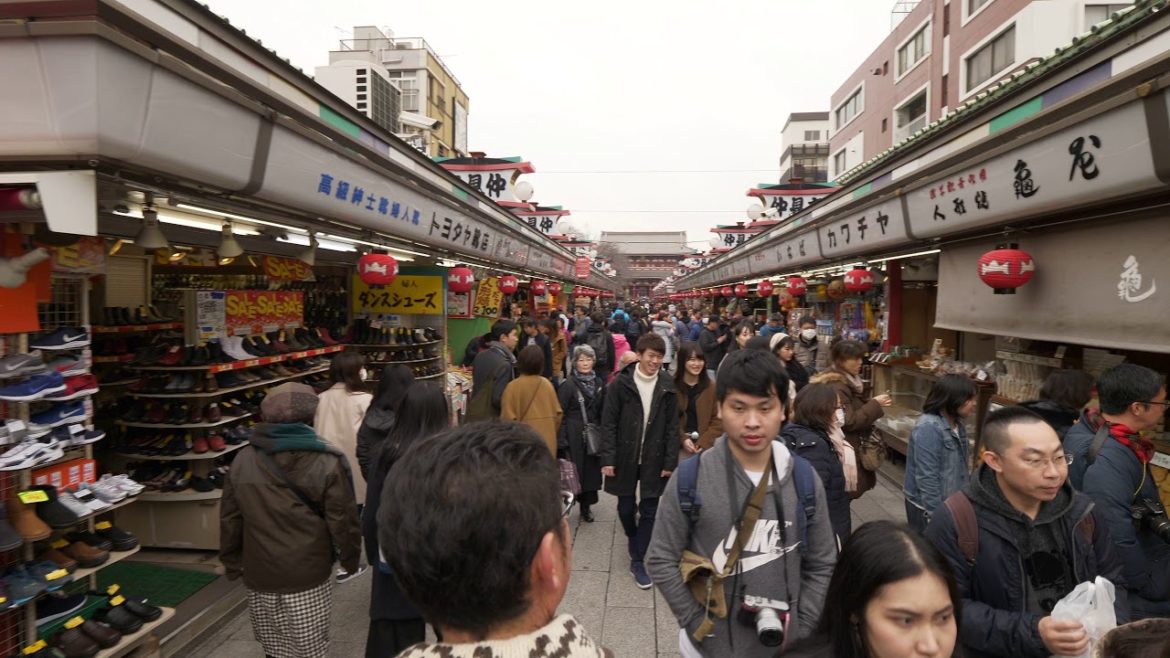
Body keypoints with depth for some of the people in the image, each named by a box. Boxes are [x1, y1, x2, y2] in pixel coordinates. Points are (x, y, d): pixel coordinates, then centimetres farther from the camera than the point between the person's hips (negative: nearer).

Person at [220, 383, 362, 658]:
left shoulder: (242, 460, -2)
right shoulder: (327, 462, -13)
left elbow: (229, 519, 6)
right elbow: (343, 521, -9)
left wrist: (231, 563, 20)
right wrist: (350, 560, 7)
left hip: (259, 575, 4)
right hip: (310, 575, -3)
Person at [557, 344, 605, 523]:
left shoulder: (599, 383, 8)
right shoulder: (568, 384, -8)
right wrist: (562, 440, -14)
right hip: (574, 435, -4)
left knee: (591, 470, 8)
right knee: (575, 470, -1)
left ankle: (586, 506, 23)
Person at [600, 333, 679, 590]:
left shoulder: (667, 386, -3)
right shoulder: (620, 383, -9)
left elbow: (672, 427, 0)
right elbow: (608, 423, -7)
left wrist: (670, 461, -3)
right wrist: (608, 458, -11)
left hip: (653, 459, 1)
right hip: (625, 457, -1)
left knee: (649, 511, 4)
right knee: (626, 508, 13)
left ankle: (637, 561, 18)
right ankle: (633, 536, 44)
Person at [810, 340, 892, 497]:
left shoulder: (850, 379, 9)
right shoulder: (836, 387, -22)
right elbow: (849, 421, -23)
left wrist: (877, 404, 6)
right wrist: (875, 404, -18)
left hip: (854, 444, 10)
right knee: (847, 492, -2)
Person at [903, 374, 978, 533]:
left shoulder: (957, 424, 3)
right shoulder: (928, 428, -25)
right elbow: (927, 477, -26)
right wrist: (935, 513, -23)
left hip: (951, 501, 8)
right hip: (927, 504, -8)